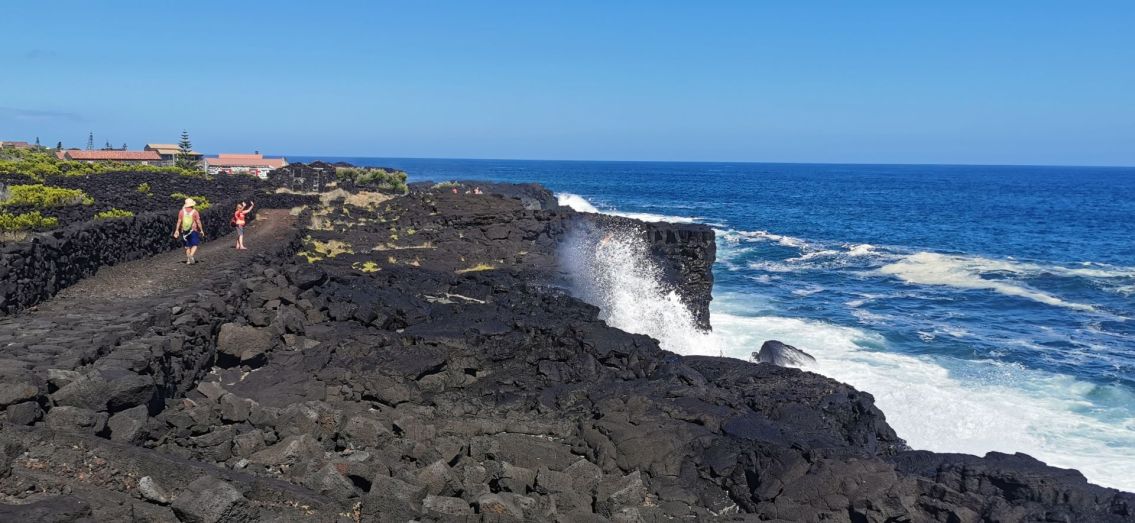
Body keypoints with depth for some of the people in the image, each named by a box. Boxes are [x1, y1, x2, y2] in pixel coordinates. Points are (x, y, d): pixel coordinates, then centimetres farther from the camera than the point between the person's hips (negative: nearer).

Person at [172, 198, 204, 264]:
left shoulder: (181, 211, -1)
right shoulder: (195, 212, -9)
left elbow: (179, 222, 0)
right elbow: (198, 222, -7)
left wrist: (177, 230, 6)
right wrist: (201, 230, 2)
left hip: (184, 231, 3)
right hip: (193, 231, -3)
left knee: (187, 246, 14)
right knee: (194, 245, 4)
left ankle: (188, 260, 15)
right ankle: (191, 256, -20)